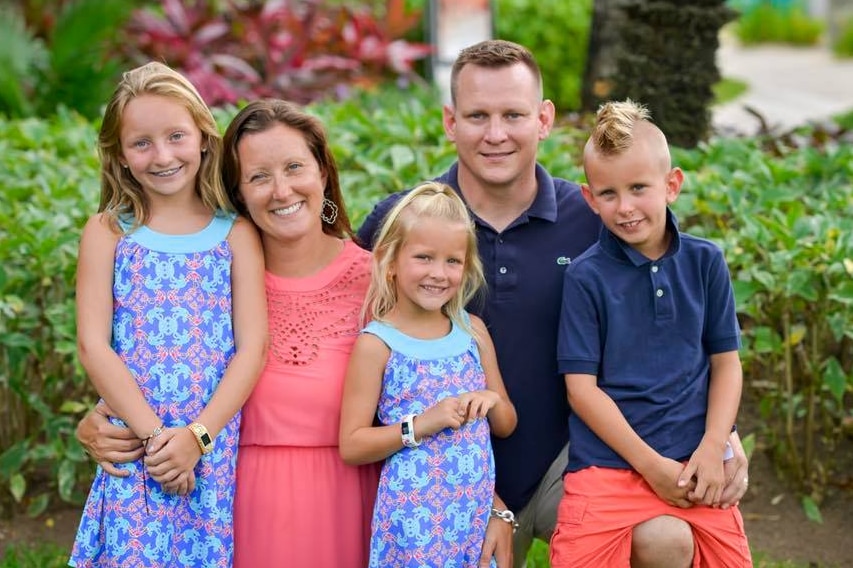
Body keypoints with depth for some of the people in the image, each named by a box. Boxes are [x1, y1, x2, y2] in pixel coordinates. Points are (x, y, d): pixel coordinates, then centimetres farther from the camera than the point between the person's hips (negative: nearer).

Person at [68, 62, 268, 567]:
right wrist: (153, 434, -11)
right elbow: (93, 345, -3)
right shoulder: (108, 232, 4)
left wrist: (195, 436, -12)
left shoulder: (237, 235, 4)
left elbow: (252, 347, -2)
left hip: (218, 446, 0)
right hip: (135, 447, 0)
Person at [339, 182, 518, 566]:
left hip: (477, 510, 4)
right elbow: (351, 446, -8)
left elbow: (506, 426, 15)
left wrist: (492, 401, -6)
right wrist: (422, 424, -18)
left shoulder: (473, 330, 6)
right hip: (415, 515, -4)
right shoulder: (376, 344, -8)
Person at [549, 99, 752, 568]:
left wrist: (711, 450, -5)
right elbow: (581, 386, -7)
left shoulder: (705, 262, 3)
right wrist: (651, 465, -10)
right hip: (609, 468, -2)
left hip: (696, 466, 3)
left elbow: (726, 363, 8)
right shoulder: (585, 276, -6)